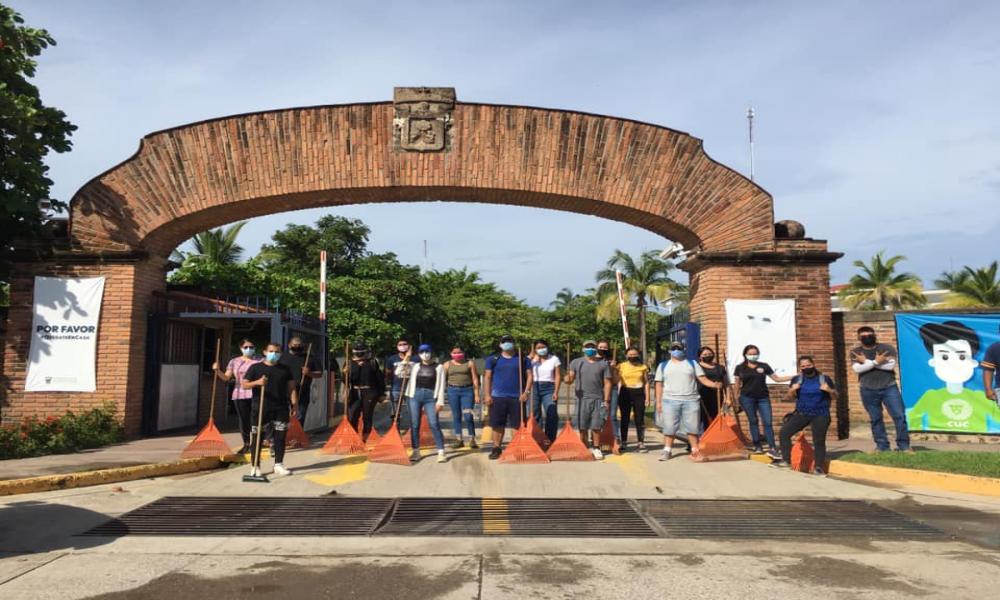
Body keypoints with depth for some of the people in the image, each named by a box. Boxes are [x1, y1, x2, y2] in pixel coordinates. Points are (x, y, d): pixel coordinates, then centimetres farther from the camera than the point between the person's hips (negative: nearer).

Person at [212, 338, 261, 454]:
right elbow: (226, 378, 10)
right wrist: (217, 370, -6)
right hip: (239, 395, 3)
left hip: (255, 394, -3)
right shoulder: (234, 361, 12)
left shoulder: (260, 361, 4)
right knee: (243, 420, 5)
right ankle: (246, 444, 18)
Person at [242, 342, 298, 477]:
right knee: (257, 437, 2)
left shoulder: (285, 369, 11)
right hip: (260, 408, -2)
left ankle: (278, 465, 14)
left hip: (281, 409, 2)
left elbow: (292, 387, 9)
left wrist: (294, 404, 0)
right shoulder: (255, 367, 4)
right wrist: (257, 382, -19)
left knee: (280, 437, 4)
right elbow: (244, 385, 1)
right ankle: (255, 466, 12)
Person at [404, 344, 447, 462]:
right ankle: (416, 451, 15)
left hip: (430, 397, -3)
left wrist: (440, 401, -5)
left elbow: (441, 385, 0)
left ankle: (441, 452, -6)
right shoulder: (416, 366, 12)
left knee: (434, 424, -10)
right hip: (415, 395, 3)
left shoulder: (438, 367, 5)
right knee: (414, 425, 5)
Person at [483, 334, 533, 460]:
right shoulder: (493, 359, 8)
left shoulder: (523, 359, 8)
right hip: (498, 397, 0)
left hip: (517, 397, 0)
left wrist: (526, 392, -7)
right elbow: (487, 377, 6)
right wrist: (487, 395, -3)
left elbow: (529, 376, 6)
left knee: (518, 425, 0)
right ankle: (497, 448, 14)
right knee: (497, 425, 4)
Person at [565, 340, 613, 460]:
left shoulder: (603, 364, 6)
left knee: (596, 426, 3)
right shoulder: (576, 362, 7)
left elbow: (607, 383, 4)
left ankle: (596, 448, 15)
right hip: (582, 399, 0)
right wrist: (568, 378, -24)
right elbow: (570, 379, 1)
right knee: (582, 426, 4)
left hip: (598, 399, 0)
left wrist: (606, 400, -2)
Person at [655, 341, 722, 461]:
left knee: (692, 427, 1)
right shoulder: (663, 365, 11)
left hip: (691, 400, 0)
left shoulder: (692, 363, 10)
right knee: (669, 427, 1)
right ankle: (667, 450, 8)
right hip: (670, 400, 0)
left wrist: (715, 384, -17)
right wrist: (658, 402, 3)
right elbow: (659, 384, 10)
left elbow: (703, 379, 2)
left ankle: (695, 451, 9)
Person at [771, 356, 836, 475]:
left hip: (820, 415, -2)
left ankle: (819, 467, 7)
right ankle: (785, 460, -2)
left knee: (819, 441, -6)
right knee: (784, 432, -9)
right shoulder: (797, 379, 3)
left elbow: (835, 398, 4)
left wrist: (830, 390, -17)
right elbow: (790, 398, 8)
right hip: (801, 414, 2)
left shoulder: (824, 379, -1)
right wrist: (792, 390, -13)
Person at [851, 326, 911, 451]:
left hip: (889, 388, -1)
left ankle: (904, 446, 6)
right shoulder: (855, 352, 3)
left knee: (899, 416, -4)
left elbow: (891, 365, -14)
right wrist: (876, 362, -22)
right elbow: (857, 368, -13)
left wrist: (867, 361, -14)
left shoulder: (887, 348, 0)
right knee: (875, 419, 6)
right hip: (868, 391, 1)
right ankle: (881, 446, 14)